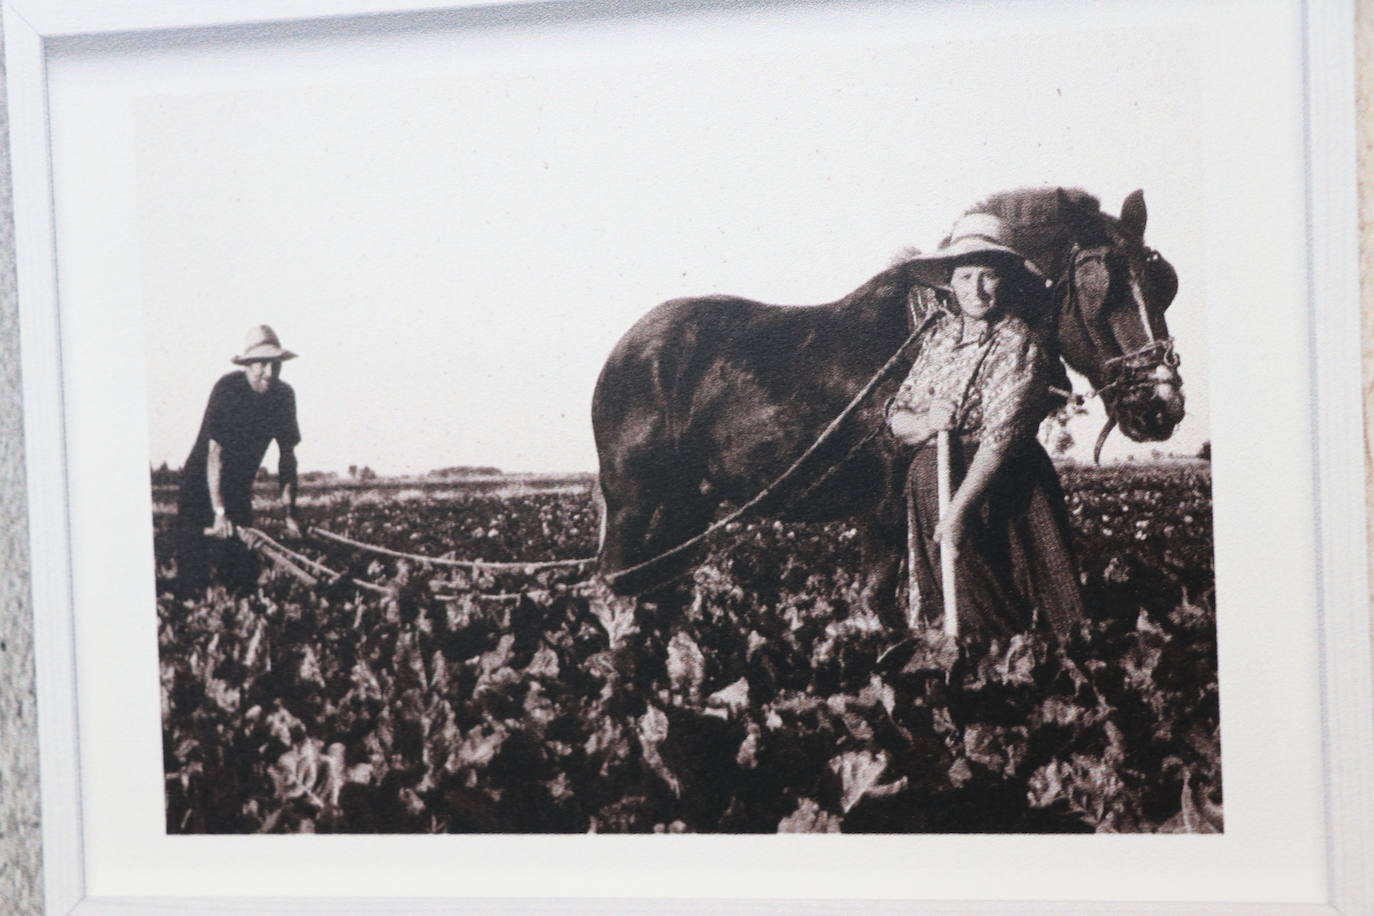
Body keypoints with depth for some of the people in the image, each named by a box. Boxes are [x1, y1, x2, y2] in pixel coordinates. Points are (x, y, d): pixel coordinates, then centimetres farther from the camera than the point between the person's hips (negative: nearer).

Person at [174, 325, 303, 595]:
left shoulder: (283, 395, -7)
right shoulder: (227, 388, -23)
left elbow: (287, 455, -3)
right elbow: (214, 451, -26)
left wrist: (290, 511, -10)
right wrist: (219, 512, -31)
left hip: (239, 489, 5)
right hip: (201, 485, -5)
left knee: (244, 573, 2)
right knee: (194, 577, -9)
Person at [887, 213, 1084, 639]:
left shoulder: (1017, 342, -11)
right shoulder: (939, 332, 8)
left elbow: (1001, 435, -18)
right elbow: (897, 419, 9)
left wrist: (958, 511, -23)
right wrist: (925, 423, -15)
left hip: (998, 490, -6)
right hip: (930, 486, 6)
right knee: (946, 609, 13)